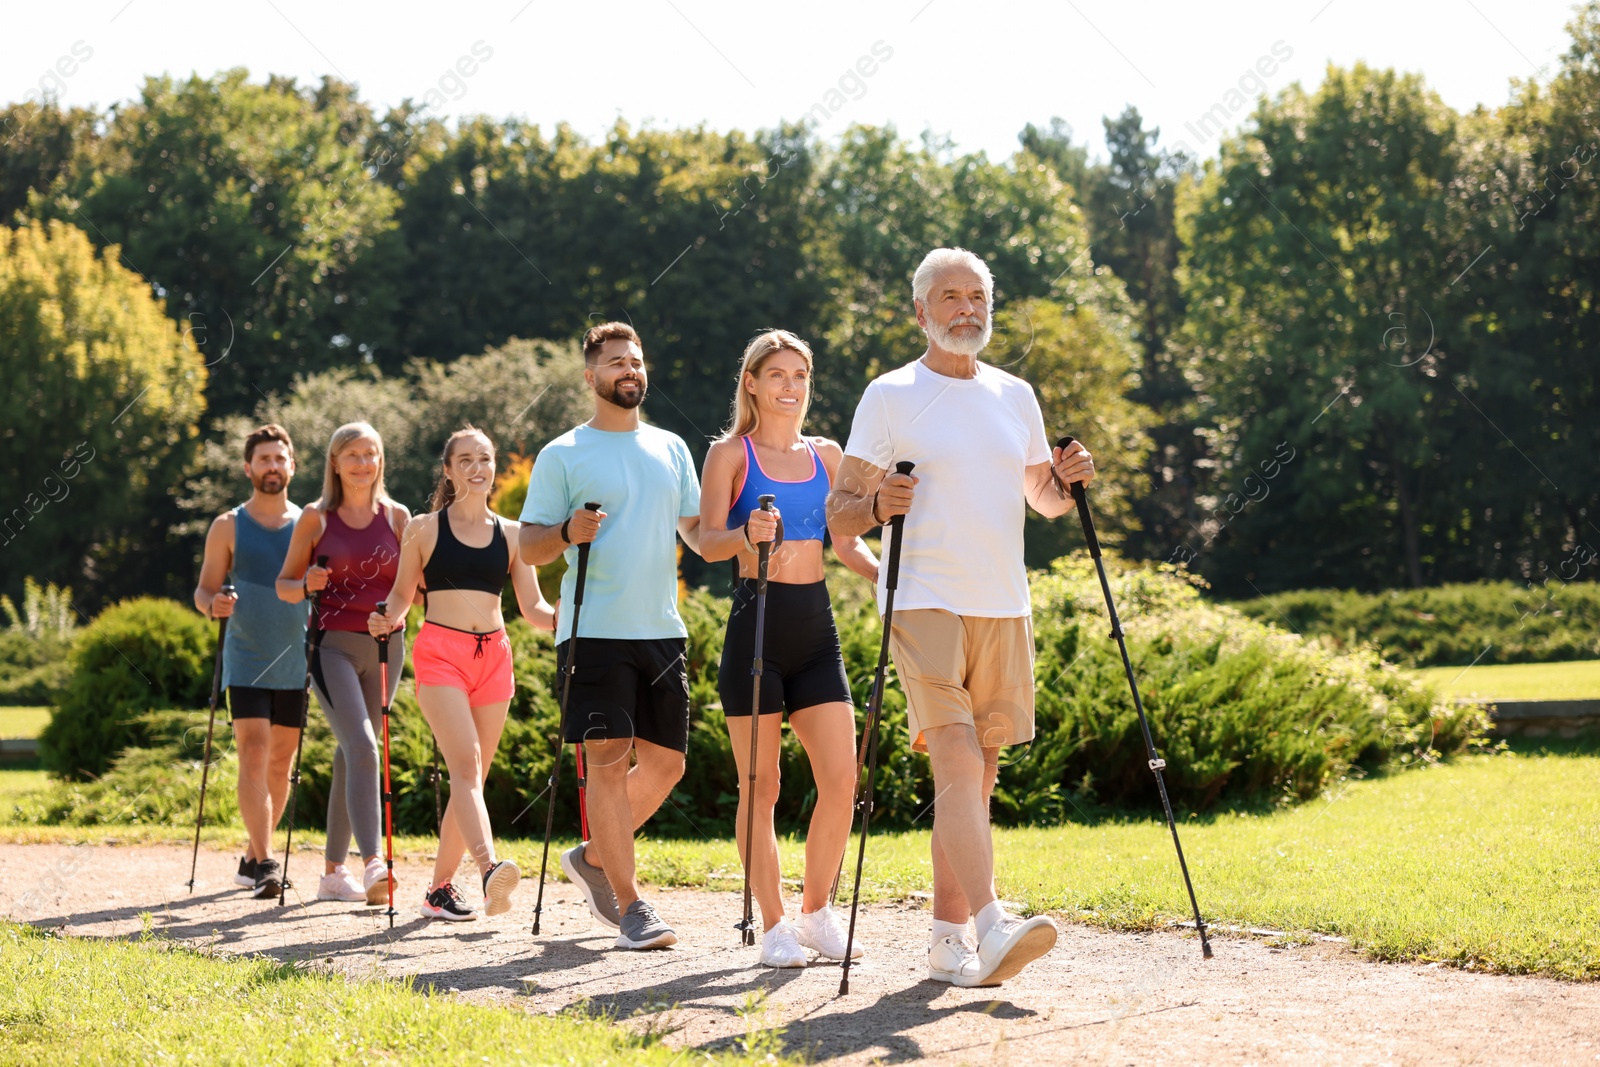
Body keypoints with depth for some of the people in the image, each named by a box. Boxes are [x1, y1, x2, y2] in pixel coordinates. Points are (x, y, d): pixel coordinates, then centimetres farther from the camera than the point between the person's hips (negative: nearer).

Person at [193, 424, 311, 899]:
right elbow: (204, 589, 4)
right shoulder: (228, 526, 3)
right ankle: (264, 864, -18)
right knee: (253, 755, -14)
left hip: (295, 663, 3)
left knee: (280, 762, 8)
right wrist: (213, 603, -19)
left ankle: (253, 857, 22)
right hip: (246, 661, -3)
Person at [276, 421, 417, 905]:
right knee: (361, 745, -20)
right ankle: (372, 863, -29)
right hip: (333, 643, -3)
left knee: (351, 753, 8)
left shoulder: (397, 516, 9)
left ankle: (333, 871, 18)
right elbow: (284, 584, 7)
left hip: (384, 646, 3)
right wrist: (307, 586, -14)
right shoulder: (316, 518, 3)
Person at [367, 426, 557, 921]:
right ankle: (488, 867, -38)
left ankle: (440, 888, 15)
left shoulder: (510, 535, 11)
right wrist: (388, 620, -9)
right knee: (465, 764, -21)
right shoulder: (424, 529, 5)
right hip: (440, 652, -4)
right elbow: (402, 593, 11)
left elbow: (533, 607, 10)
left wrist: (561, 618, -10)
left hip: (493, 656, 4)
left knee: (473, 776, 5)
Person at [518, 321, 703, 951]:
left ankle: (594, 857, 28)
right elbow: (529, 547, 0)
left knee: (665, 762, 6)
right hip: (594, 632, -5)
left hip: (662, 630, 5)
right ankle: (631, 907, -5)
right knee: (608, 759, -9)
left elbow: (697, 532, 15)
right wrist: (567, 533, -20)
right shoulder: (562, 456, 2)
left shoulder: (671, 449, 16)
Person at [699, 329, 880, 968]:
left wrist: (890, 578, -2)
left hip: (816, 626, 4)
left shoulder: (825, 455, 14)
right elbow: (708, 541, -10)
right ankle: (773, 926, 7)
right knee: (760, 786, -1)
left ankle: (817, 913, 12)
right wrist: (747, 534, -31)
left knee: (841, 778, -2)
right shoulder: (731, 453, 1)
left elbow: (847, 542, 16)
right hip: (758, 620, -4)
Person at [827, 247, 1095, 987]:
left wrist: (1067, 482, 2)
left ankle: (948, 936, 14)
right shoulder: (890, 396, 1)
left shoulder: (1015, 396, 16)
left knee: (977, 775, 7)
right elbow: (839, 515, 0)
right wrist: (875, 505, -22)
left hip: (1004, 607, 5)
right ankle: (990, 927, -28)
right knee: (957, 763, -18)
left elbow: (1043, 499, 25)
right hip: (924, 605, -5)